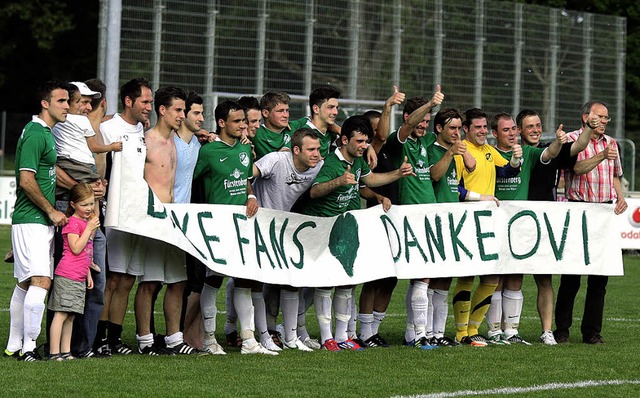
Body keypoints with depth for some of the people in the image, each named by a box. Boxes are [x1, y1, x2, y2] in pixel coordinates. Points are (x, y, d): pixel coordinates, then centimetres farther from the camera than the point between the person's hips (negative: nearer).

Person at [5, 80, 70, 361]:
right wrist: (52, 211, -14)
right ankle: (28, 347, -17)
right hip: (31, 221, -10)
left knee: (25, 283, 12)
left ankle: (15, 346, 18)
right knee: (41, 281, -16)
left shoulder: (46, 133, 18)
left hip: (41, 222, 10)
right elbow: (26, 180, -20)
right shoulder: (35, 134, -14)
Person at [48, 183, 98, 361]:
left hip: (79, 277, 9)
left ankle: (65, 352, 11)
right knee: (61, 314, -10)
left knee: (70, 316, 9)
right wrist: (89, 228, -16)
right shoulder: (72, 222, -10)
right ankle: (54, 353, -13)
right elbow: (76, 248, -19)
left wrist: (88, 274, 24)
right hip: (67, 276, -9)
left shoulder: (87, 221, 18)